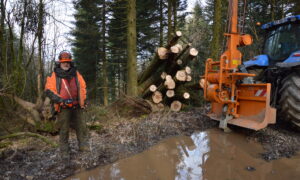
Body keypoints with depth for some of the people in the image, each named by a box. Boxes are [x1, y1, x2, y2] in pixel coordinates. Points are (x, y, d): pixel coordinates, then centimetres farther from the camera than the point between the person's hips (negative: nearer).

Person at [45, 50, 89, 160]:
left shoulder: (76, 74, 9)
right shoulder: (54, 75, -1)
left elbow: (82, 87, 18)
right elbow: (49, 90, -6)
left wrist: (83, 100, 10)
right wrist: (61, 100, -17)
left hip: (76, 107, 3)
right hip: (63, 108, -3)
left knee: (81, 127, 7)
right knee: (64, 130, 3)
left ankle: (84, 147, 19)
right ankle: (64, 152, 14)